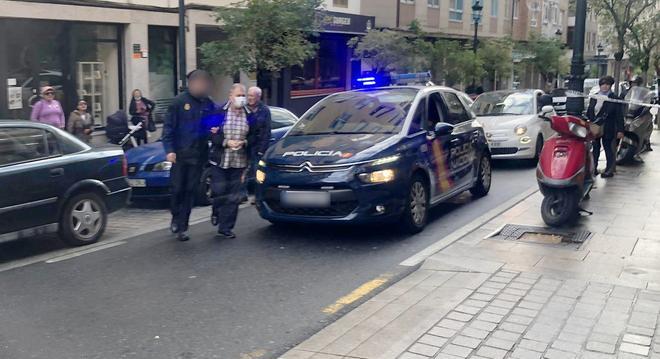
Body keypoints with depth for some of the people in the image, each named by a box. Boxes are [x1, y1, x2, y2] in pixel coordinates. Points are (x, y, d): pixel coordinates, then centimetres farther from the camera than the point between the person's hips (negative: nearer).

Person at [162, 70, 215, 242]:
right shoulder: (180, 101, -4)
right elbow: (168, 127, -5)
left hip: (198, 154, 3)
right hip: (180, 153, -2)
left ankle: (181, 227, 12)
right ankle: (176, 218, 23)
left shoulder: (209, 105, 6)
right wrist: (169, 150, -12)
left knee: (190, 191, 4)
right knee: (177, 189, 0)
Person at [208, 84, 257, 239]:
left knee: (233, 197, 2)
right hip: (219, 161, -2)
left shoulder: (249, 116, 6)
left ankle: (225, 228, 9)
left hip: (239, 162, 2)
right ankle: (216, 213, 34)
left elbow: (254, 137, 8)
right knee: (219, 192, 1)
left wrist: (245, 142, -12)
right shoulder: (219, 113, -2)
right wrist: (226, 142, -17)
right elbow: (212, 134, -4)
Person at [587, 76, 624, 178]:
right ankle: (593, 168, 18)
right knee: (595, 148, 9)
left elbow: (619, 116, -4)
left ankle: (610, 170, 7)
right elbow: (589, 112, 18)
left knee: (608, 148, 1)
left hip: (608, 128, -4)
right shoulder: (594, 97, 11)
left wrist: (620, 130, -9)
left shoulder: (614, 98, -2)